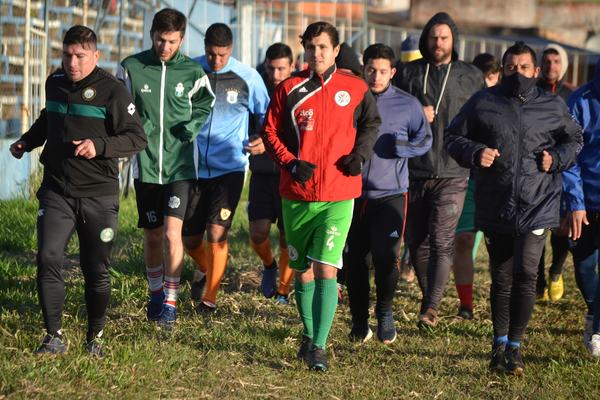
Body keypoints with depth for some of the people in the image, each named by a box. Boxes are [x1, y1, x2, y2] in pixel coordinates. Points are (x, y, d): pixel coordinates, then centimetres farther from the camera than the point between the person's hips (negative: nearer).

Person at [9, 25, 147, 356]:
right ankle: (54, 337, -3)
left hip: (98, 195, -3)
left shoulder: (111, 90, -10)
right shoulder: (55, 83, 8)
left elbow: (137, 137, -12)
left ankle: (95, 336, 22)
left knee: (96, 269, 4)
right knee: (48, 259, -11)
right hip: (57, 190, 4)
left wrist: (99, 145, -26)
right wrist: (26, 142, 14)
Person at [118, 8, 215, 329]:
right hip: (145, 165, 2)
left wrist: (189, 129, -2)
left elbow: (205, 106, 15)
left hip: (180, 165, -1)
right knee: (152, 235, 11)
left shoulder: (192, 72, -2)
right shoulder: (131, 68, -2)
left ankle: (171, 302, -5)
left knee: (172, 233, -13)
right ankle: (156, 293, 30)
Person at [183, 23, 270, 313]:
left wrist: (265, 140, -8)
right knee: (189, 237, 8)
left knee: (216, 233, -12)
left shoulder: (247, 78, -4)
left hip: (229, 168, -2)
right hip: (193, 167, 2)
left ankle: (209, 297, 2)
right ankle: (206, 271, 41)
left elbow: (266, 114, 9)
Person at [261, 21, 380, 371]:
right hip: (297, 195, 2)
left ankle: (319, 346, -11)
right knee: (303, 270, 11)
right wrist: (290, 162, -9)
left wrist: (361, 152, -1)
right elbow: (270, 131, 6)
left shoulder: (356, 89, 1)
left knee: (326, 269, -14)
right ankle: (309, 335, 30)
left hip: (338, 196, -2)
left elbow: (371, 123, 16)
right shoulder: (289, 89, 1)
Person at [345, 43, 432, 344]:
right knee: (353, 258, 5)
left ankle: (384, 312, 13)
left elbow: (425, 141, 7)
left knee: (386, 257, -12)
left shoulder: (407, 104, 1)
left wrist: (398, 146, -11)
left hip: (390, 194, -2)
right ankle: (359, 321, 21)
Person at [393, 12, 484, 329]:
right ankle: (428, 299, 23)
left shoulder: (472, 77, 6)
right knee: (416, 241, 8)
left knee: (442, 241, -12)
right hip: (414, 171, 2)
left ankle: (432, 306, -11)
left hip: (452, 174, -2)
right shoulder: (408, 73, 7)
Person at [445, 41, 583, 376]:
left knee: (526, 275, -12)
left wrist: (556, 158, -2)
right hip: (495, 207, 1)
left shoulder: (553, 107, 5)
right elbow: (453, 137, 9)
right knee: (501, 278, 11)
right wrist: (474, 153, -11)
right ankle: (500, 343, 25)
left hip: (537, 206, -1)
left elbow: (574, 140, 18)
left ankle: (514, 346, -2)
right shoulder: (483, 103, 4)